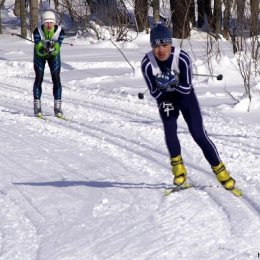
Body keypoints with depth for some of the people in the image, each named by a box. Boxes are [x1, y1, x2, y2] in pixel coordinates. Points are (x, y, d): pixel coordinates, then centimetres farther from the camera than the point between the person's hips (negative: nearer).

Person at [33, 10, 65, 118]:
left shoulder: (60, 31, -29)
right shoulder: (37, 31, -31)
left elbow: (57, 48, -31)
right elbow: (38, 50, -35)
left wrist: (52, 50, -53)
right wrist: (44, 51, -56)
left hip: (54, 55, 1)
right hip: (39, 54, -1)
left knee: (56, 79, -7)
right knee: (39, 78, -9)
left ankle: (57, 108, 0)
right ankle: (37, 107, -1)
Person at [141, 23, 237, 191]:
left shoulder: (182, 58, -30)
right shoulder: (147, 63, -26)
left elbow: (187, 88, -24)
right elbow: (154, 92, -20)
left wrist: (172, 83, -41)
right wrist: (164, 85, -40)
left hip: (185, 96, -1)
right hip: (164, 98, 1)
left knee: (198, 134, -7)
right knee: (169, 129, -20)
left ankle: (219, 169, 5)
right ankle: (177, 165, 3)